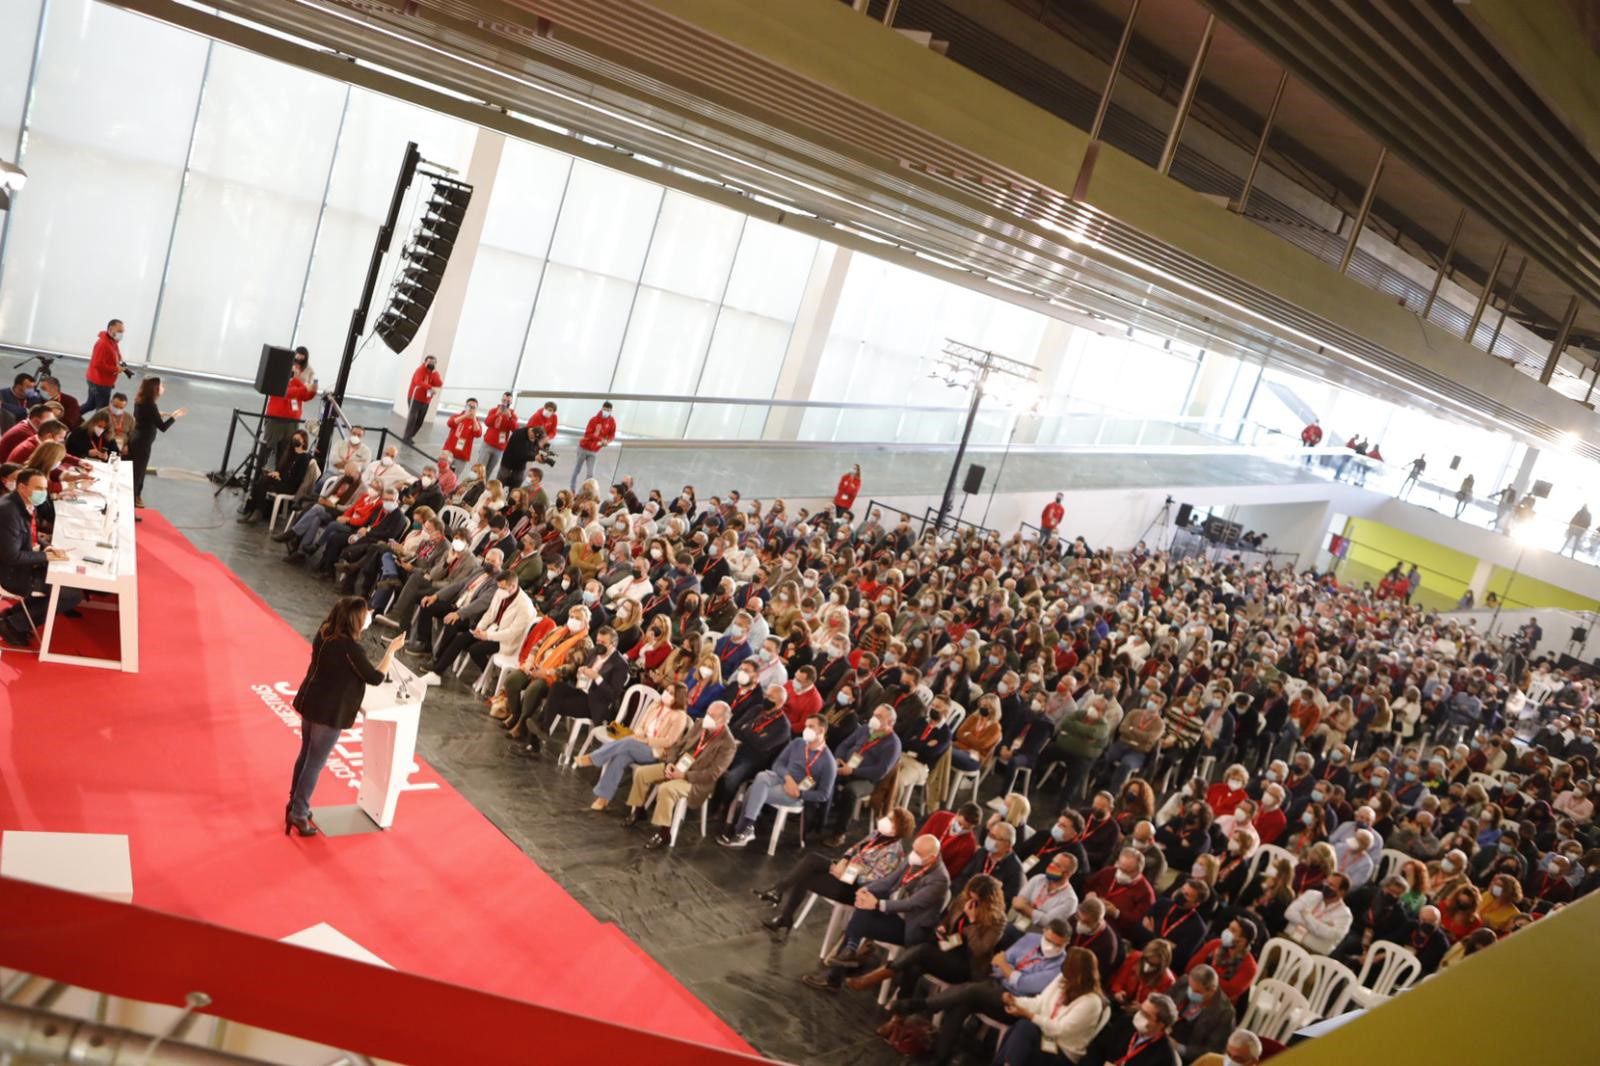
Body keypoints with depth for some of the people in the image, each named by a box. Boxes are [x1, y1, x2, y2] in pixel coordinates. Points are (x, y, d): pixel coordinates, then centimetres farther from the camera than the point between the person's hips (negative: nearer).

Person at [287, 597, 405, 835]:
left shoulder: (324, 632, -3)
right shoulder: (351, 649, -26)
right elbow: (376, 678, -17)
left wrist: (365, 621, 14)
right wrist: (392, 650, -10)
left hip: (310, 703, 8)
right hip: (329, 713, -8)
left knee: (306, 755, 23)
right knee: (315, 764, 5)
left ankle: (295, 803, 37)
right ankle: (298, 815, 14)